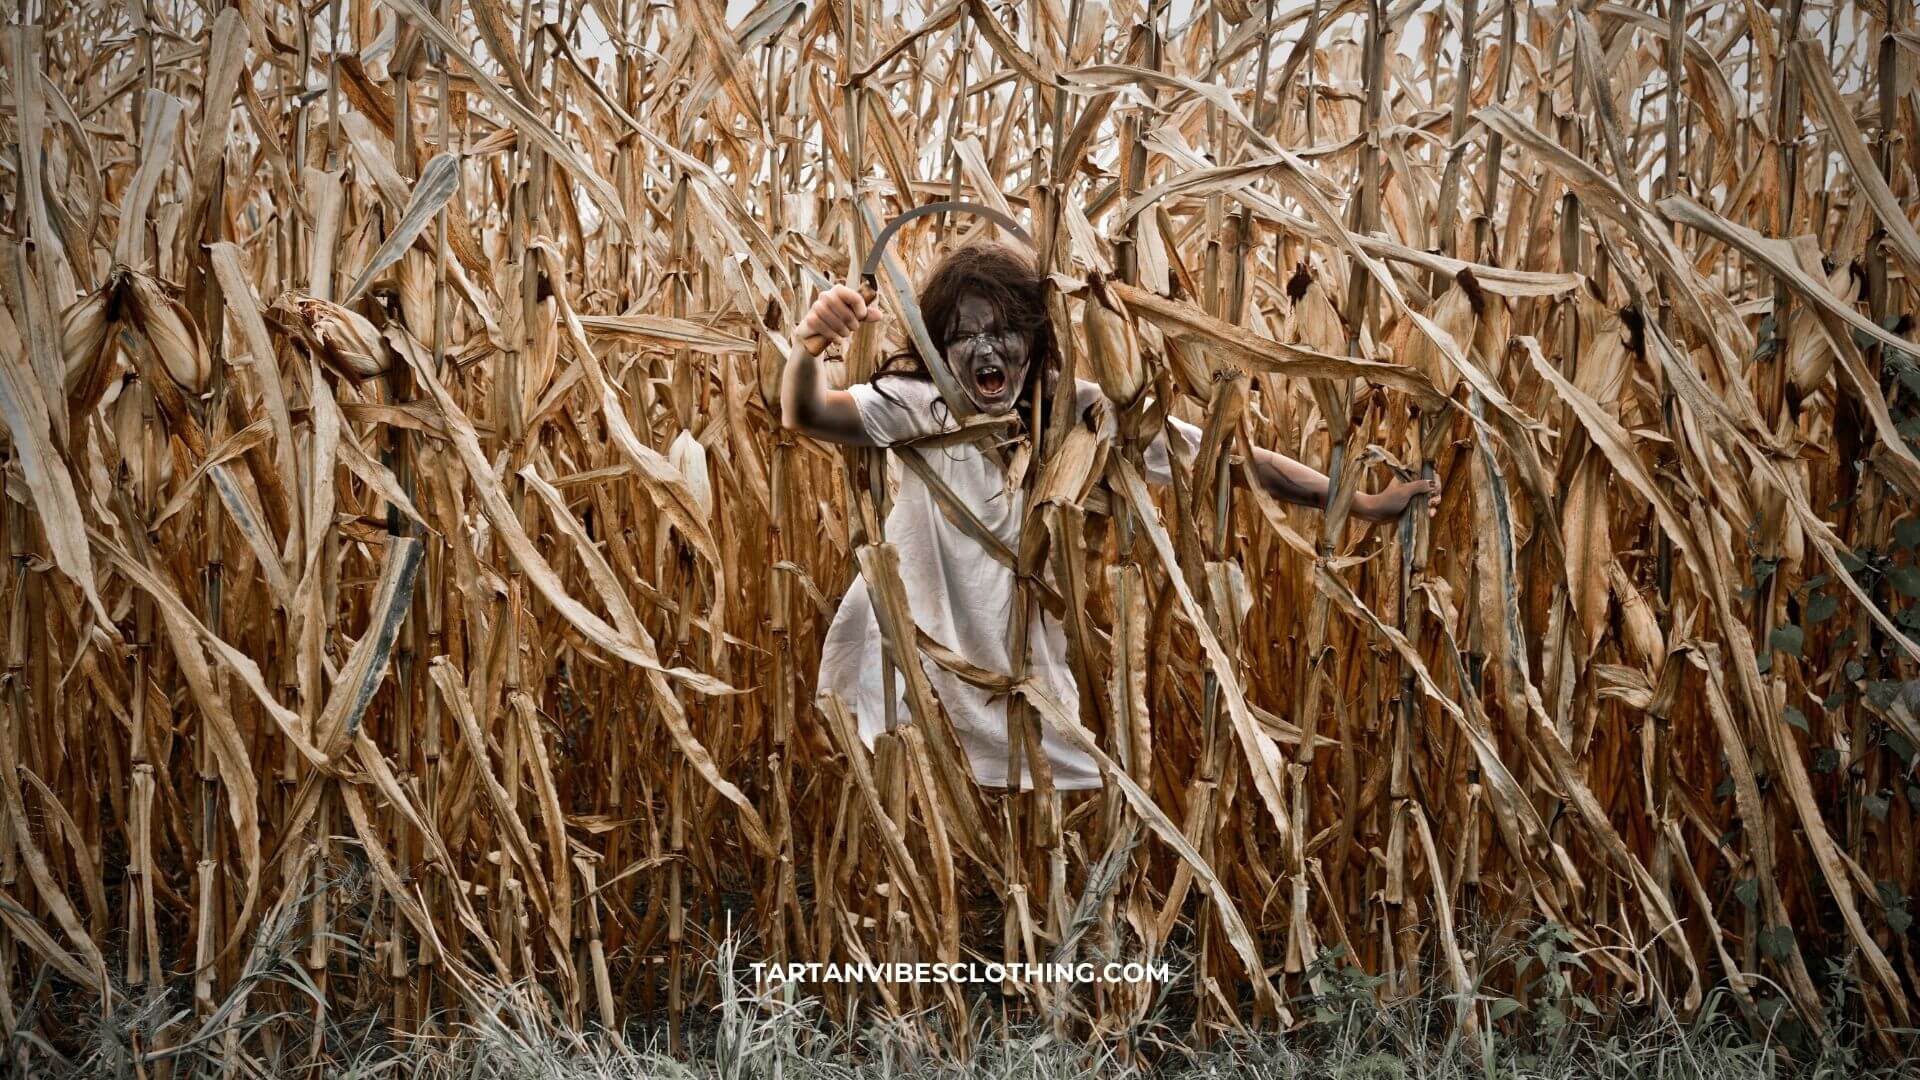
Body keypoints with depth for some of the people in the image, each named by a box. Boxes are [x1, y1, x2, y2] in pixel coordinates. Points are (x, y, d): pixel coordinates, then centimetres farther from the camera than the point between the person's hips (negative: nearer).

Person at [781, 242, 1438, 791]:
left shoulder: (1085, 413, -8)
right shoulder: (920, 402, -13)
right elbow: (807, 415, -29)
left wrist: (1363, 503, -7)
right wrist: (808, 344, -51)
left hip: (1025, 681, 2)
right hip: (910, 683, -2)